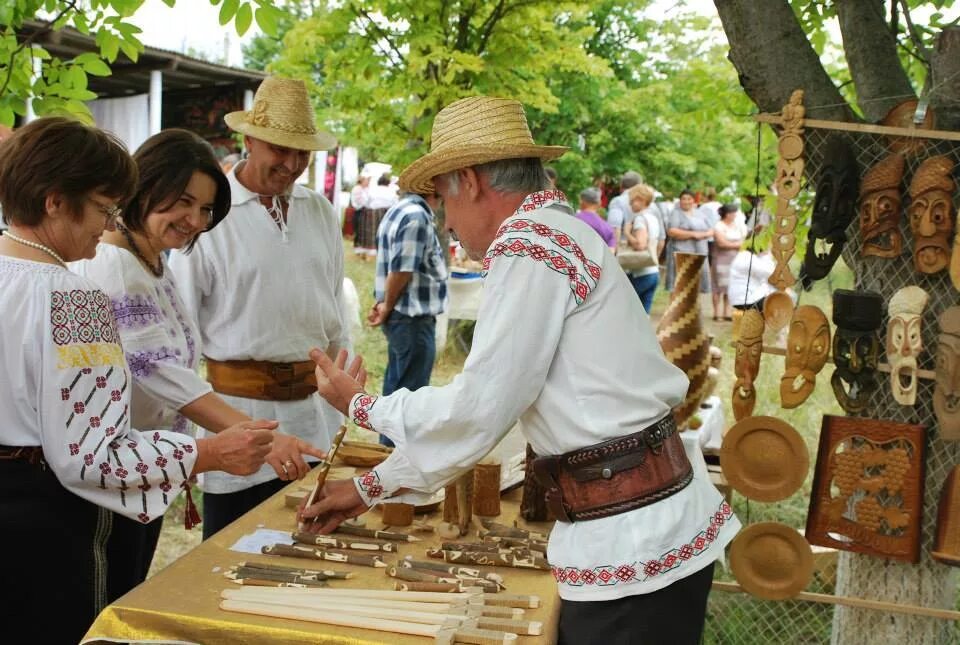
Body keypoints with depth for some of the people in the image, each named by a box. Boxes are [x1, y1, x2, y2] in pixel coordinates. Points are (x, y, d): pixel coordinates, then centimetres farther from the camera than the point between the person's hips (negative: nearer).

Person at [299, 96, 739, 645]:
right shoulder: (557, 233, 16)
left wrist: (360, 405, 4)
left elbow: (474, 414, -14)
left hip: (633, 546, -9)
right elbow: (488, 406, 19)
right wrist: (372, 488, 23)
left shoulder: (528, 243, -15)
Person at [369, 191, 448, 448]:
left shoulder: (401, 210, 13)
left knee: (396, 386, 19)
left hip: (404, 318, 10)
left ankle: (389, 446, 31)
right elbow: (401, 271, -22)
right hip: (414, 320, -10)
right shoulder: (417, 217, -20)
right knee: (409, 391, -1)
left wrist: (385, 304, 9)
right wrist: (387, 306, -9)